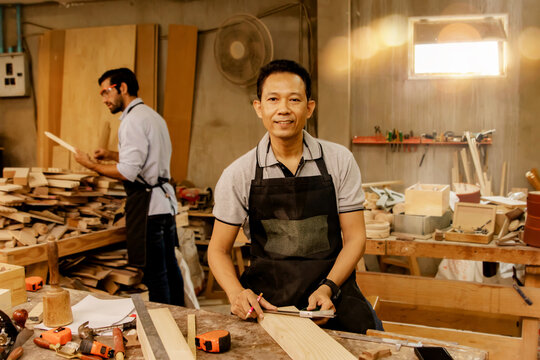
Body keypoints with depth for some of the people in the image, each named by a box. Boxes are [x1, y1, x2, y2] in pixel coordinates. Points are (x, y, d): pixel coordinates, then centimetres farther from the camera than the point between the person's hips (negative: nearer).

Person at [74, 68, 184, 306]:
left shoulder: (134, 120, -15)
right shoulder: (152, 115, 17)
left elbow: (128, 172, -21)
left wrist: (91, 165, -9)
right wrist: (112, 154, 21)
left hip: (148, 205, -10)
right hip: (165, 199, 10)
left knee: (155, 273, -3)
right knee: (169, 267, 17)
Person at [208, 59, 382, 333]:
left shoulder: (339, 161, 0)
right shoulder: (238, 175, -2)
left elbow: (354, 237, 3)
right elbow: (219, 249, 5)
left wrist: (327, 287, -14)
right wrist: (236, 293, -15)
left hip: (332, 289, 1)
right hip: (265, 299, -1)